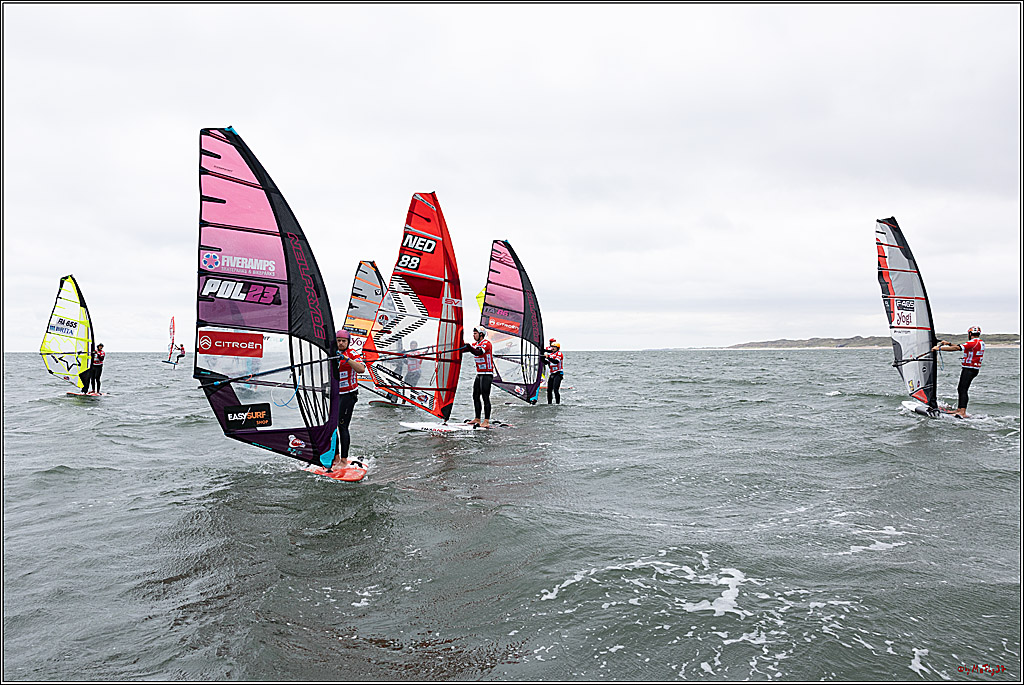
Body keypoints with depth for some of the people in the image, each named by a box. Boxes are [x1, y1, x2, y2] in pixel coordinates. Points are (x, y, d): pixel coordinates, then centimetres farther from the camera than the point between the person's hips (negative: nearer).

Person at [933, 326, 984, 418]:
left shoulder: (973, 342, -14)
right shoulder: (981, 342, 17)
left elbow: (956, 348, -19)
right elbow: (960, 347, 22)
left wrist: (939, 348, -16)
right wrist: (949, 343, 20)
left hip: (969, 369, -10)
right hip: (974, 369, 10)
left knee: (963, 390, -16)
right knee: (960, 389, 12)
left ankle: (963, 412, -24)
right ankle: (959, 409, 14)